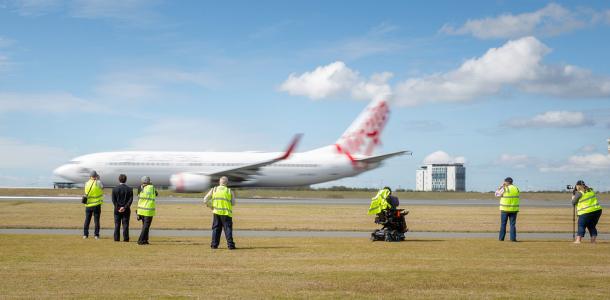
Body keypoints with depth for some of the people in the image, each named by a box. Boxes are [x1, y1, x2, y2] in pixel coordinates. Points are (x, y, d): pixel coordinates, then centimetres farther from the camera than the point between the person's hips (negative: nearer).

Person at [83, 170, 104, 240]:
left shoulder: (86, 184, 1)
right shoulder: (98, 183, -9)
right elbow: (102, 188, 9)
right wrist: (98, 180, 16)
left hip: (88, 205, 3)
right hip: (97, 205, -2)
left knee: (87, 220, 10)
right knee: (96, 220, 3)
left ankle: (85, 234, 8)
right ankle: (96, 235, 0)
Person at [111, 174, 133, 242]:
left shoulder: (115, 189, -2)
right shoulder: (129, 189, -2)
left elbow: (113, 200, -6)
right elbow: (130, 200, -9)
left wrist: (118, 208, -6)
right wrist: (125, 207, -12)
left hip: (117, 209, 0)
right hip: (126, 210, 0)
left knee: (117, 224, 7)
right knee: (125, 224, 3)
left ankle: (116, 238, 6)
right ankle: (126, 238, 0)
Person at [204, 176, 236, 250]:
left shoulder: (213, 190, 8)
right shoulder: (230, 191, 4)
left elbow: (205, 200, 3)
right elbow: (233, 203, 1)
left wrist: (211, 206, 16)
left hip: (216, 212, 2)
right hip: (226, 213, -2)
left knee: (216, 229, 11)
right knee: (228, 228, 2)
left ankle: (214, 244, 9)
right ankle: (230, 245, -5)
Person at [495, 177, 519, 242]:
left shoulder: (504, 189, -10)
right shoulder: (516, 188, 5)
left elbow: (497, 194, 1)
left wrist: (501, 186, 5)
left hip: (505, 209, -3)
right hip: (514, 209, 3)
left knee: (503, 224, 5)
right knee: (513, 224, 4)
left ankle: (501, 237, 7)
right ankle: (513, 238, -2)